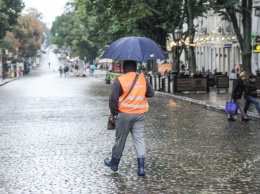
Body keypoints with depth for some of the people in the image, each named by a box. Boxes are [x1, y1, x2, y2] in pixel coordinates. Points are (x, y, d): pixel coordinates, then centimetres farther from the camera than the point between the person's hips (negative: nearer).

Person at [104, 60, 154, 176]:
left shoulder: (120, 81, -10)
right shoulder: (143, 79, 2)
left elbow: (113, 98, -13)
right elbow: (151, 93, 10)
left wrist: (114, 113, -3)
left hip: (124, 114, -3)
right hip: (140, 114, 3)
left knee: (120, 139, 9)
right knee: (139, 138, 2)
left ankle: (114, 163, 25)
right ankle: (141, 167, -6)